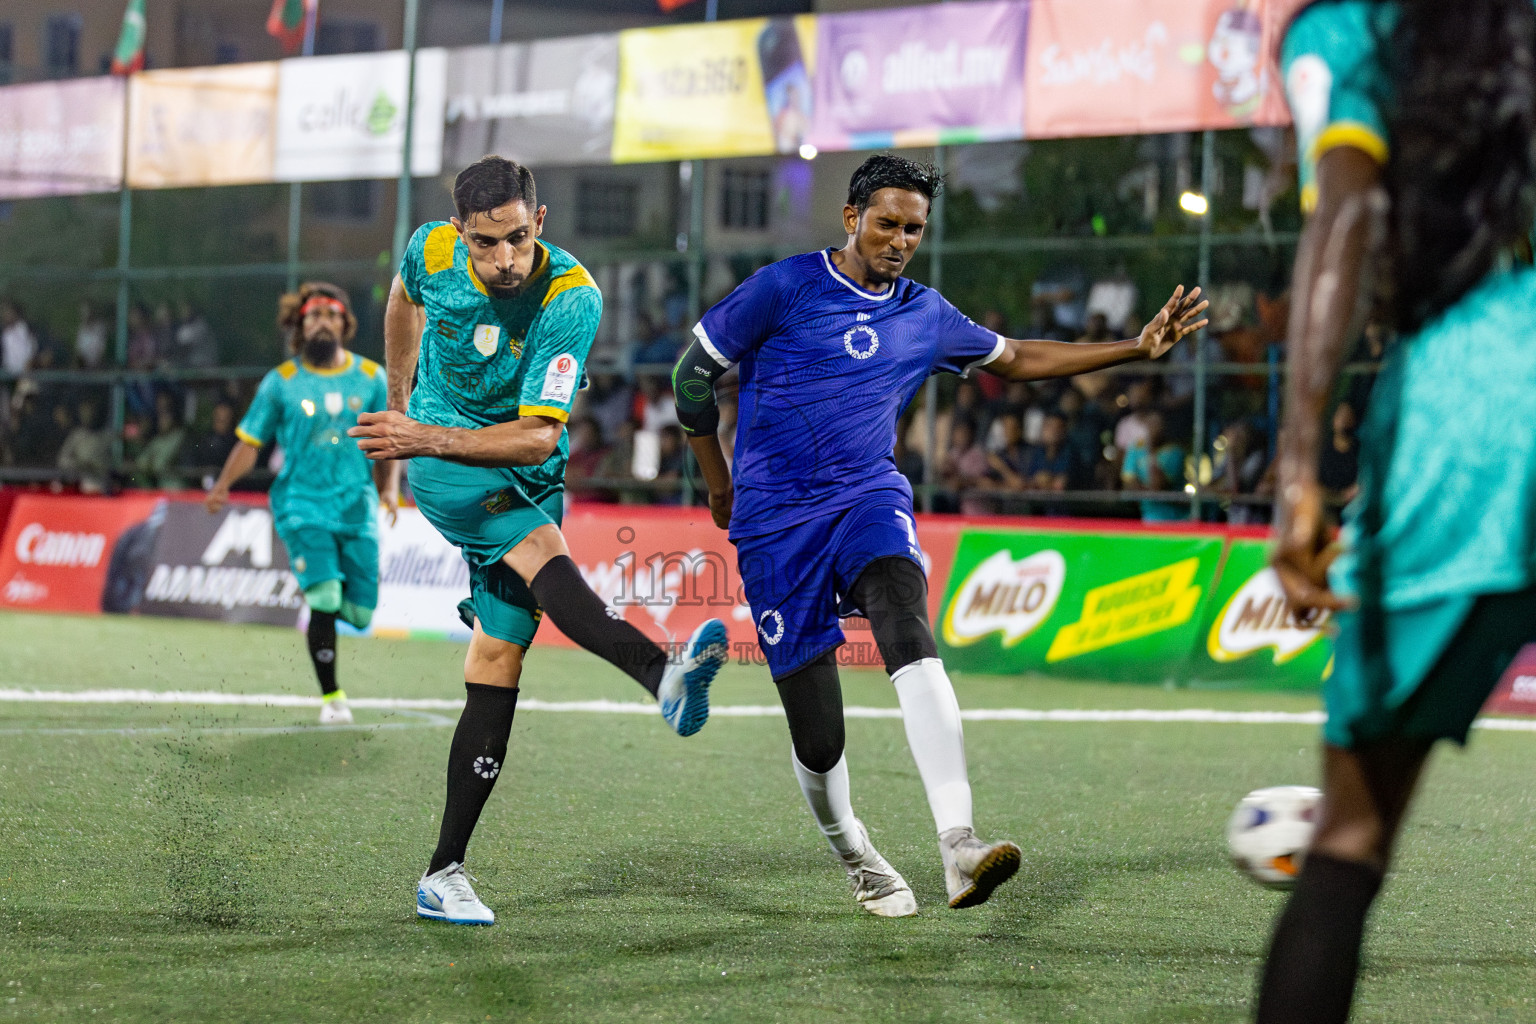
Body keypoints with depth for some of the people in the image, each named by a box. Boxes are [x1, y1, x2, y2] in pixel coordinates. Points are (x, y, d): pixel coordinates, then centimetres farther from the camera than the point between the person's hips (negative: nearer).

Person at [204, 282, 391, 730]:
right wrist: (223, 485, -10)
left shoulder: (370, 377, 8)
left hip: (357, 507, 3)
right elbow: (250, 441, 3)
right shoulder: (282, 382, 3)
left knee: (359, 612, -3)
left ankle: (318, 609, 34)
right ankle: (331, 697, -5)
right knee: (324, 598, -18)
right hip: (303, 506, -3)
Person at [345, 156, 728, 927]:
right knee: (546, 558, -30)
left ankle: (444, 873, 0)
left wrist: (430, 439, -37)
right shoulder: (432, 252, -12)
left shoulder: (571, 298, -21)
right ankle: (666, 678, -57)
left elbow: (540, 437, -26)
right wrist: (401, 402, 22)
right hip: (444, 467, -1)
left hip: (525, 478, 1)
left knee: (498, 664, -5)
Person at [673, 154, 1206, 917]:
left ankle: (958, 845, -43)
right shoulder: (785, 288, -5)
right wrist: (720, 482, 12)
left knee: (908, 631, -31)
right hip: (776, 520, -2)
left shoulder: (924, 317, 10)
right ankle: (851, 851, 29)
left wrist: (1138, 348, 18)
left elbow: (1014, 360, 24)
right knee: (817, 734, -5)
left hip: (868, 498, 2)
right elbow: (692, 373, 5)